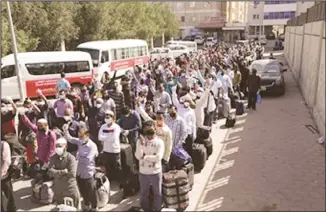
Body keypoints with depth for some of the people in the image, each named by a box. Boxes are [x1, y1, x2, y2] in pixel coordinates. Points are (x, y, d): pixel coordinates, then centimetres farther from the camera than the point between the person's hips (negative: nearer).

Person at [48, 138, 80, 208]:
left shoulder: (71, 158, -16)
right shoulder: (53, 158, -3)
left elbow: (72, 174, -24)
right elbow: (50, 171, -16)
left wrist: (57, 174, -13)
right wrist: (63, 172, -25)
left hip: (70, 189, -4)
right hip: (58, 189, 4)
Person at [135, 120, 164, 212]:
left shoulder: (159, 142, -10)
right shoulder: (140, 141, -5)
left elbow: (158, 157, -19)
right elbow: (138, 156, -14)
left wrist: (145, 156, -14)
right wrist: (141, 145, -26)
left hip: (156, 172, -1)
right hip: (143, 172, 2)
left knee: (157, 193, 14)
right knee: (143, 193, 18)